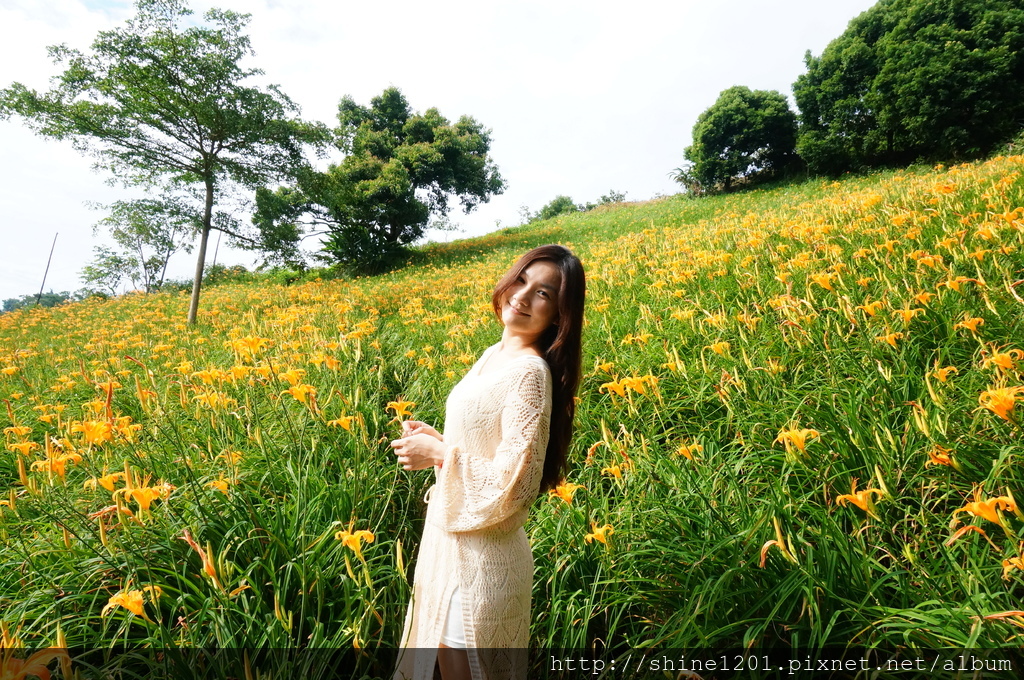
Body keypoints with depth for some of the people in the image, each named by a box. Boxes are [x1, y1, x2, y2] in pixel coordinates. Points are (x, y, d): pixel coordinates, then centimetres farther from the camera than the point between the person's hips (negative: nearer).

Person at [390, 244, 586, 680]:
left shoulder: (529, 372, -23)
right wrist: (434, 441, -1)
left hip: (483, 557, -8)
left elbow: (513, 485, -25)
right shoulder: (496, 354, 4)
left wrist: (438, 454, -17)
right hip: (451, 542, 8)